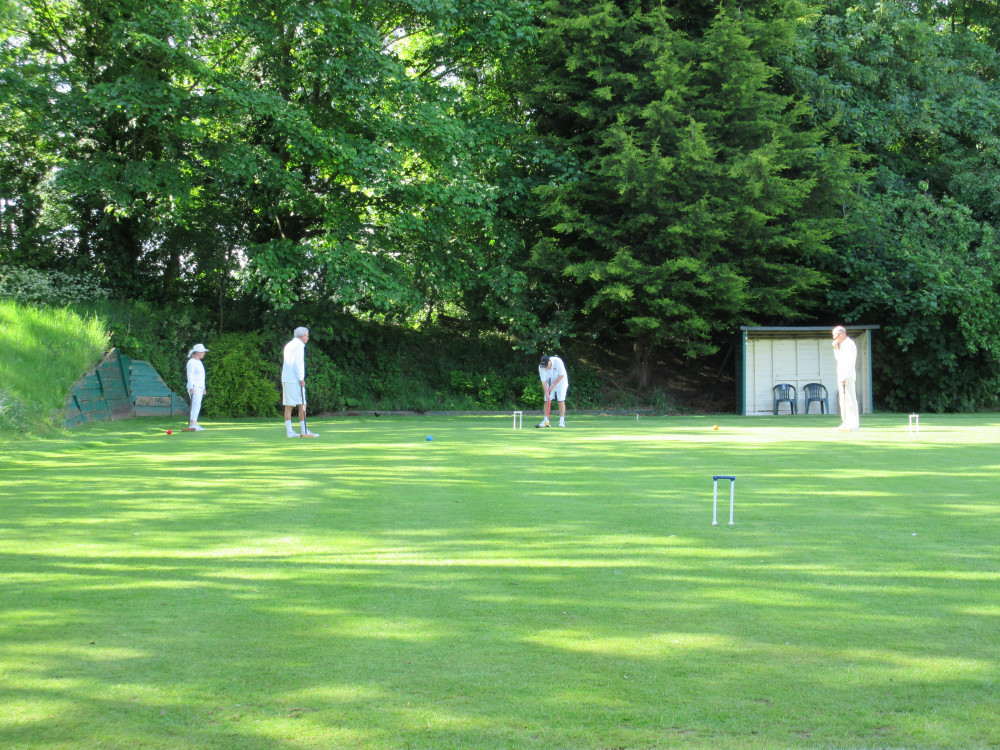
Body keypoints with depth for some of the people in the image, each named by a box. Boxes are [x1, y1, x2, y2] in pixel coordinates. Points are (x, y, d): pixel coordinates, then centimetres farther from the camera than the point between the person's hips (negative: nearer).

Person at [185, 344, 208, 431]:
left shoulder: (199, 362, 20)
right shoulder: (191, 362, -9)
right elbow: (190, 375, -16)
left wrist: (203, 388, 24)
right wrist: (191, 388, -23)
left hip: (200, 387, 10)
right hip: (194, 387, -10)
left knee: (197, 406, 7)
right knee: (195, 405, -18)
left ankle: (194, 424, 8)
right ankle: (192, 424, -25)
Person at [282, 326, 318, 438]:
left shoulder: (288, 345, 20)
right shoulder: (299, 345, -8)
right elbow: (297, 363, -17)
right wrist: (301, 379, -17)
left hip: (286, 379, 9)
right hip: (295, 379, -9)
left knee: (288, 406, 5)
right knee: (302, 405, -7)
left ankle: (289, 431, 2)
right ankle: (304, 431, -8)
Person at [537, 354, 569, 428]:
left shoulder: (557, 362, -29)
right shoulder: (541, 367, -22)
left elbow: (561, 375, -22)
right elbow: (544, 382, -20)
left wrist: (553, 386, -22)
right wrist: (547, 394, -27)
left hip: (560, 383, -2)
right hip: (549, 385, 2)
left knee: (561, 401, -9)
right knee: (547, 401, -6)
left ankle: (562, 421, -5)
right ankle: (546, 421, -1)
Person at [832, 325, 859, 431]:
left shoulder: (849, 344, -11)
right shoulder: (842, 345, 19)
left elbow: (850, 363, -19)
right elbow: (838, 358, 28)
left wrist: (844, 377, -24)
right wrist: (836, 348, 15)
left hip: (848, 377, -10)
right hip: (842, 377, 10)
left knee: (850, 399, -12)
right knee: (843, 401, 11)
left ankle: (855, 424, -14)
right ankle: (846, 423, 15)